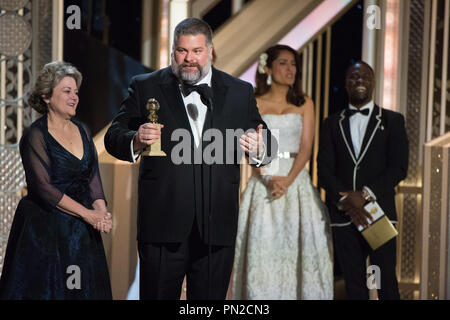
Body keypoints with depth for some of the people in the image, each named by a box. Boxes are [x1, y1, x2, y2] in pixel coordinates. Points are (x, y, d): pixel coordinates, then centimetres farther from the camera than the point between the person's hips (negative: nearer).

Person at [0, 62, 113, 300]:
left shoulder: (82, 131, 10)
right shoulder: (35, 135, -10)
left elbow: (93, 177, 8)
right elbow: (44, 188, -16)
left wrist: (100, 209, -11)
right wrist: (88, 214, -18)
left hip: (82, 230, 6)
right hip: (46, 229, -6)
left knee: (84, 289, 8)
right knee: (46, 288, -1)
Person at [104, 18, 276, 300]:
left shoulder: (240, 92, 10)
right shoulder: (146, 88, 5)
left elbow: (266, 145, 11)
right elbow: (113, 138, 2)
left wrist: (259, 149, -13)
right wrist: (136, 141, -21)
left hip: (217, 226, 2)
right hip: (163, 223, -1)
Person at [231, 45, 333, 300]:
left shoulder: (304, 104, 9)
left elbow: (306, 147, 0)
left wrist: (287, 180, -14)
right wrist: (269, 180, -16)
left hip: (297, 181, 1)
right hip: (263, 181, -1)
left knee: (300, 244, -4)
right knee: (263, 247, -5)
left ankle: (301, 293, -1)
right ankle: (262, 298, -1)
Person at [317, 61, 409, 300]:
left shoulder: (392, 121, 8)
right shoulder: (332, 124, 14)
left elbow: (399, 167, -2)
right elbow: (324, 170, 4)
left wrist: (365, 194, -13)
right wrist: (346, 201, -11)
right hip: (343, 216, 2)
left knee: (387, 283, -1)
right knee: (354, 285, 5)